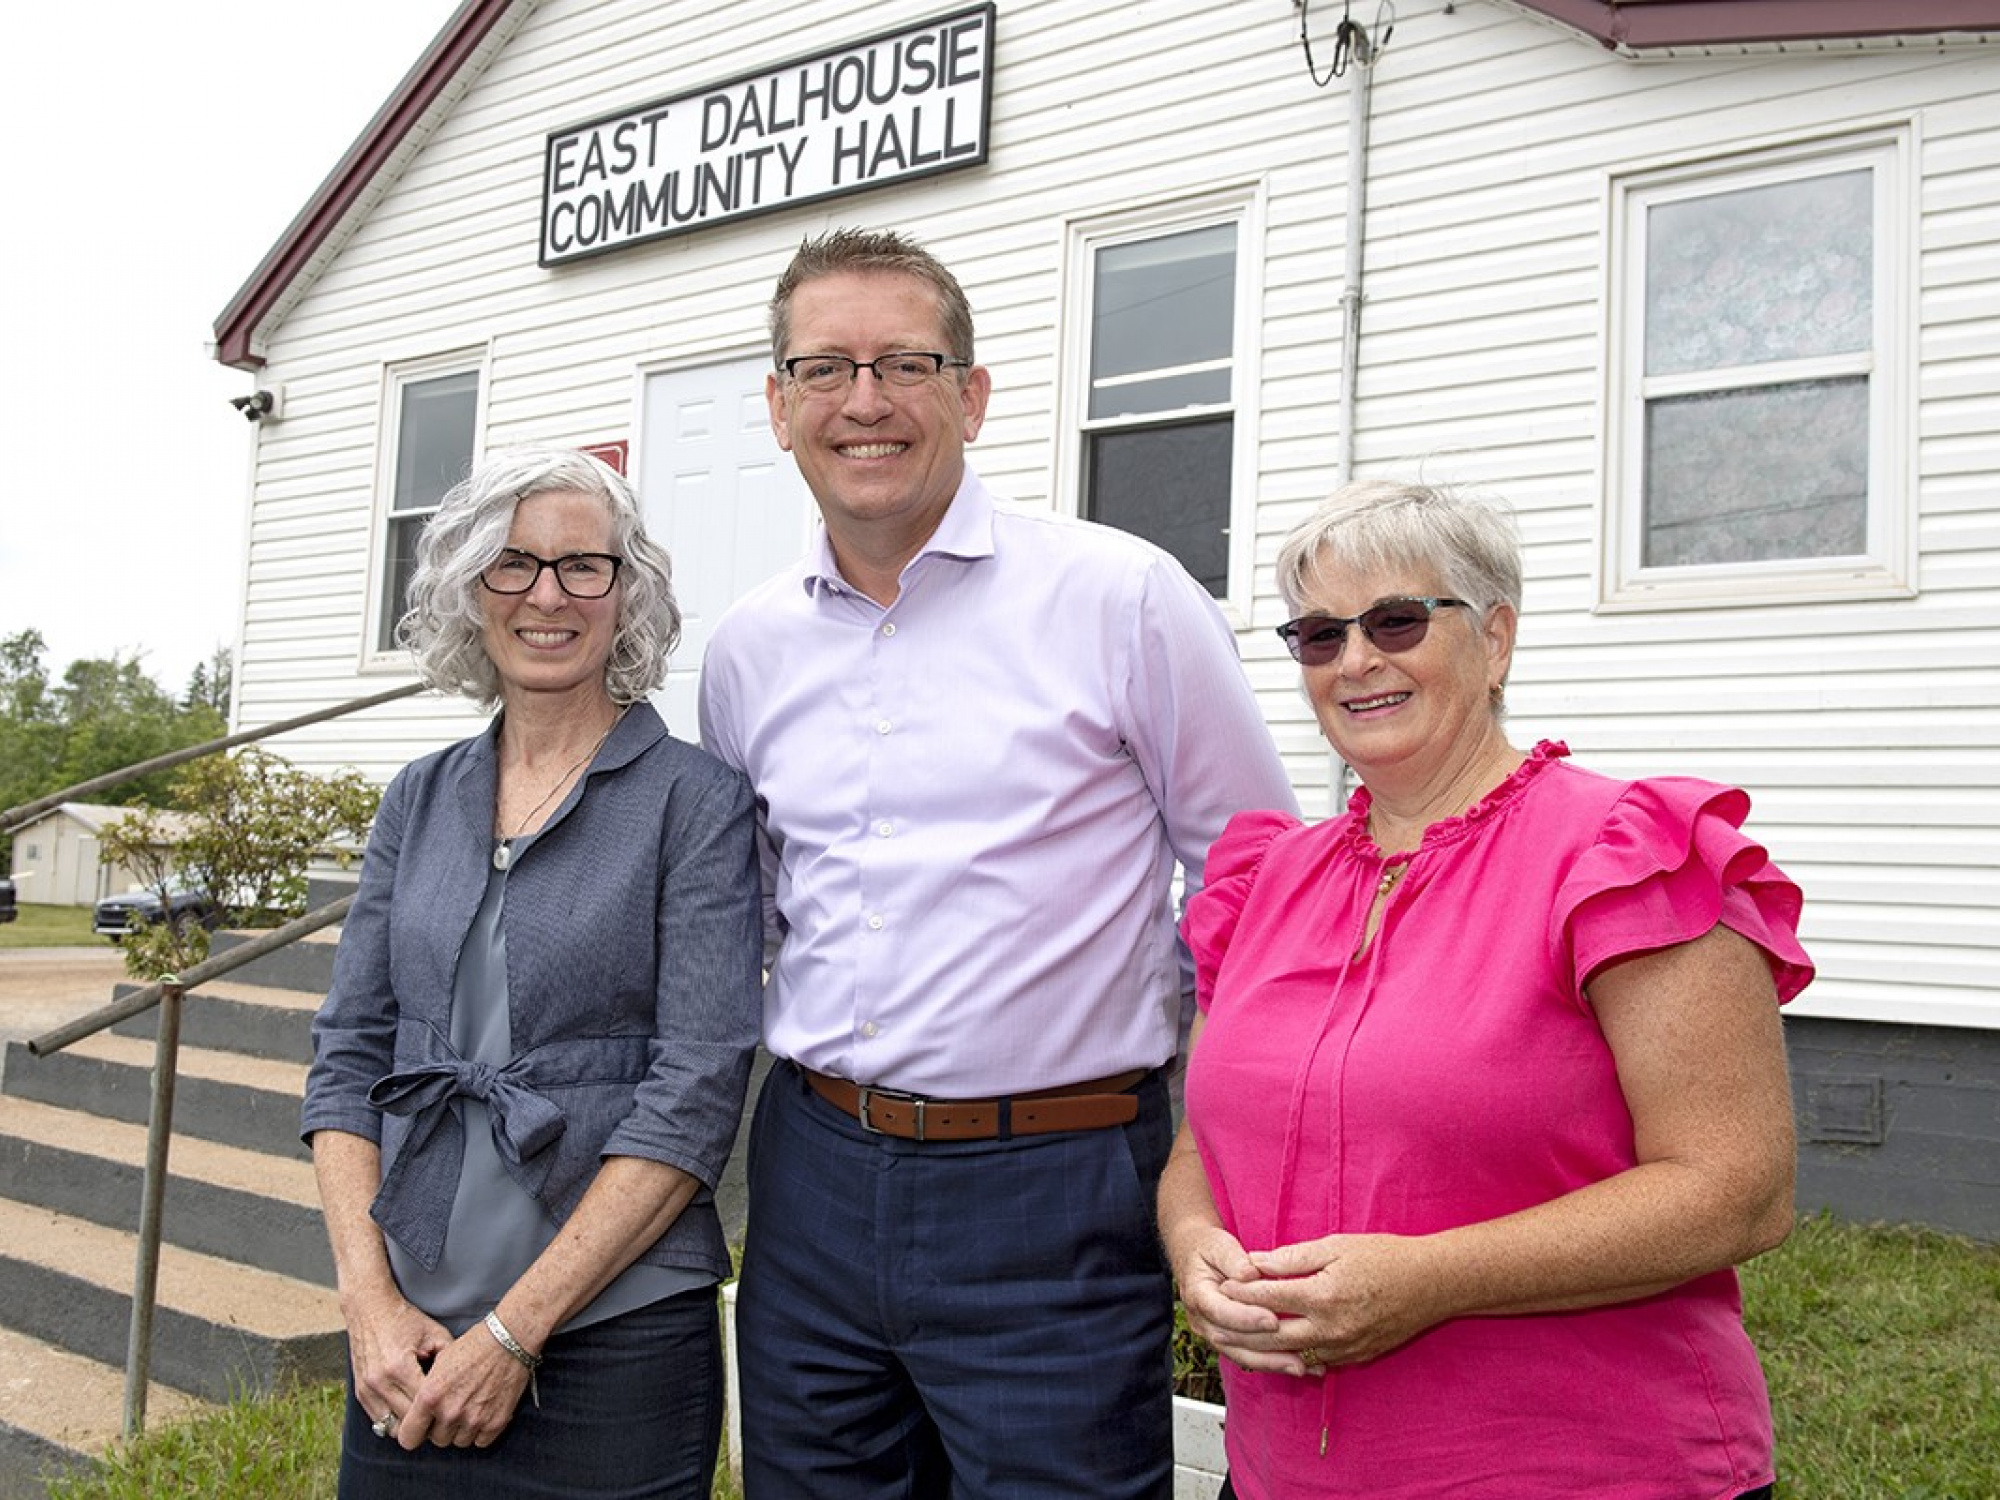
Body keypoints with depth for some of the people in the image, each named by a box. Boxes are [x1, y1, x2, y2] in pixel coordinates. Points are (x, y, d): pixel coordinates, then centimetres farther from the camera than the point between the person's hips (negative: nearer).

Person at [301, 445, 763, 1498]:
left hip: (610, 1343, -4)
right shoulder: (419, 801, 7)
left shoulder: (694, 800, -7)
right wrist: (369, 1298, -5)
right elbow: (347, 1055, 7)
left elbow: (696, 1095, -13)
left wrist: (514, 1331, -14)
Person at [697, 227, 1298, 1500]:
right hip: (813, 1175, 5)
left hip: (1050, 1198, -4)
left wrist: (1142, 1035, 2)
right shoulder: (748, 647, 7)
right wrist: (830, 1037, 12)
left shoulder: (1121, 598, -7)